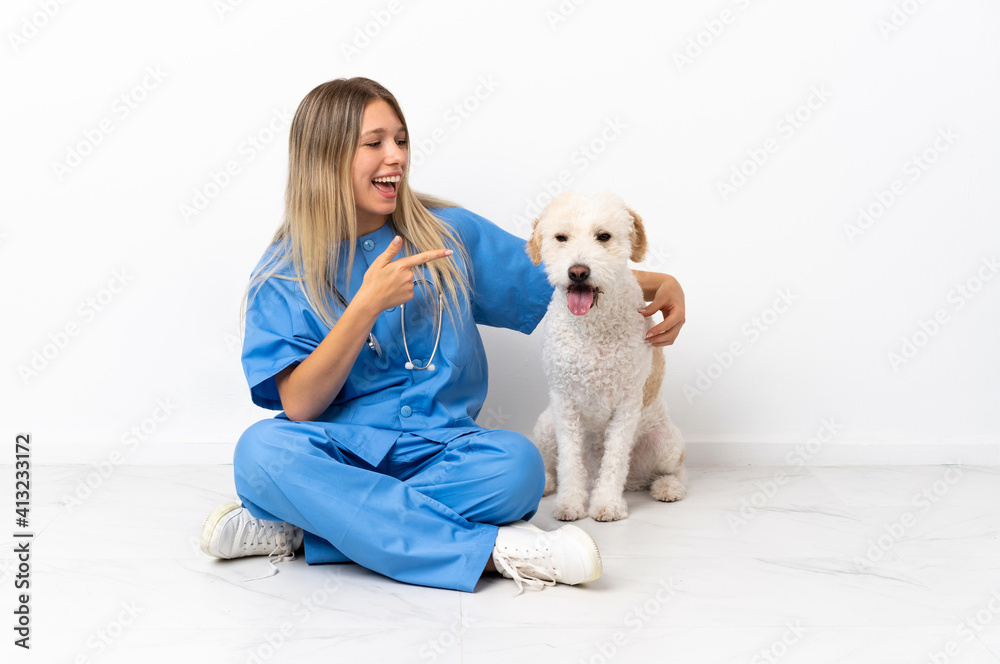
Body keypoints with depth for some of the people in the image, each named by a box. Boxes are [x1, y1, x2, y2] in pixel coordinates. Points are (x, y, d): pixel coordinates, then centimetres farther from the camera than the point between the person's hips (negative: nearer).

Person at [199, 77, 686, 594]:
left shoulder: (447, 233, 8)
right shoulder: (284, 273, 2)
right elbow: (299, 405, -9)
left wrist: (658, 282, 2)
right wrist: (368, 304, -16)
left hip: (439, 451, 2)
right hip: (341, 452, -1)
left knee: (517, 461, -30)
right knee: (262, 449, -33)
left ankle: (295, 528, -23)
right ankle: (490, 548, -33)